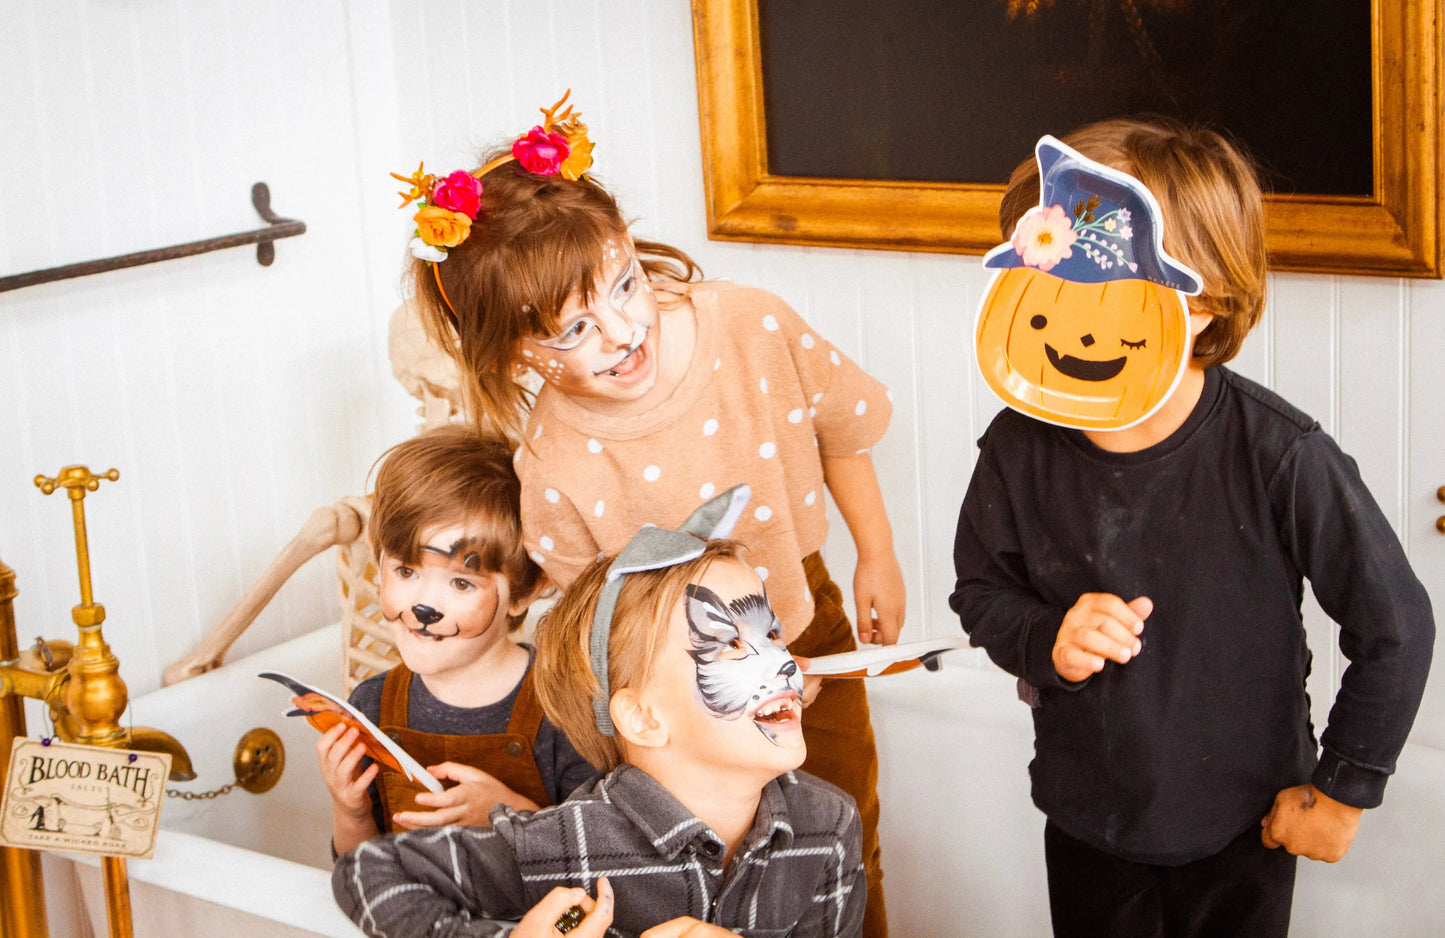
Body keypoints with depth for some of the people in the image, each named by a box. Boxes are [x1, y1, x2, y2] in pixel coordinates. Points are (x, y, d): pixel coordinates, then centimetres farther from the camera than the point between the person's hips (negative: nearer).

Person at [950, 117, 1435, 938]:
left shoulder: (1279, 459, -25)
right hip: (1086, 825, 3)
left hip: (1245, 834, -2)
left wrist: (1343, 789, -6)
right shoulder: (1020, 448, -15)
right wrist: (1046, 641, -18)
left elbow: (1396, 628, -13)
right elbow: (981, 589, 3)